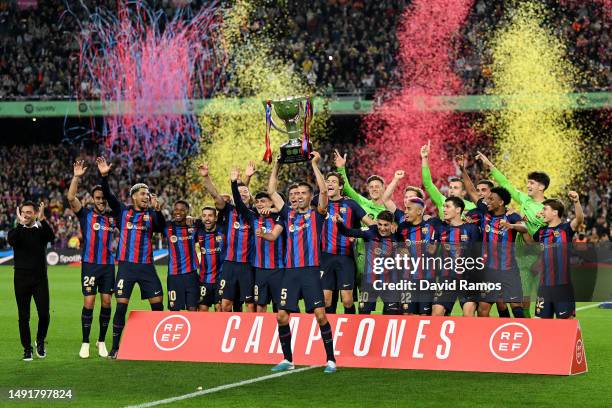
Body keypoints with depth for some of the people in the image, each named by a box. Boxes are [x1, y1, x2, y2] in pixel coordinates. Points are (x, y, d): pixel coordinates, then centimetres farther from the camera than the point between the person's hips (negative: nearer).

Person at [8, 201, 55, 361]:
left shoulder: (41, 230, 6)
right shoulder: (17, 231, 6)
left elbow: (52, 237, -17)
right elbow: (11, 241, -18)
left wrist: (42, 220, -29)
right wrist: (20, 223, -27)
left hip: (40, 278, 0)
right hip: (21, 279, 0)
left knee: (44, 314, -6)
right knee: (24, 316, 2)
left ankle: (40, 342, 19)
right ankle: (27, 348, 13)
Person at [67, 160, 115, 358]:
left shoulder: (113, 216, 10)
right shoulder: (85, 214, 2)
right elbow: (71, 197, -11)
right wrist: (77, 177, -20)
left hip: (108, 265, 3)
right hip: (90, 265, -3)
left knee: (106, 303, 4)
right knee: (89, 303, -6)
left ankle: (101, 342, 15)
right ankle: (85, 343, 2)